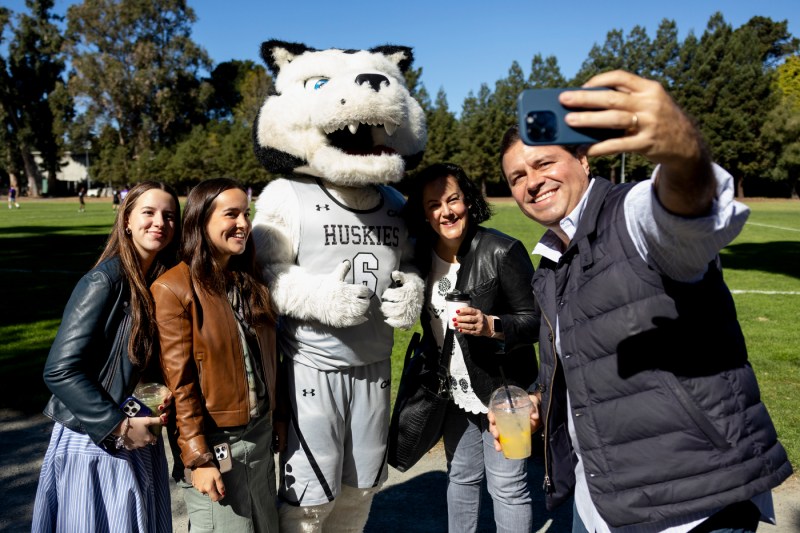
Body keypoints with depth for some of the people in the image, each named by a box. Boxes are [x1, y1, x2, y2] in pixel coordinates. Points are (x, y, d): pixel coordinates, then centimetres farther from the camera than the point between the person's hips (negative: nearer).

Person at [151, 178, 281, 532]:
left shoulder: (251, 282, 6)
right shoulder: (174, 288, -14)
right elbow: (180, 382, -15)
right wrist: (198, 458, -14)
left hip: (260, 433, 6)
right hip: (214, 440, -6)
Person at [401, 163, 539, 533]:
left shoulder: (502, 251, -19)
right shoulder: (421, 255, -1)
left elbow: (536, 320, -16)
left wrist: (491, 326, -31)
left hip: (501, 390, -5)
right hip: (454, 394, 6)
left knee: (507, 486, 4)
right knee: (461, 477, 21)